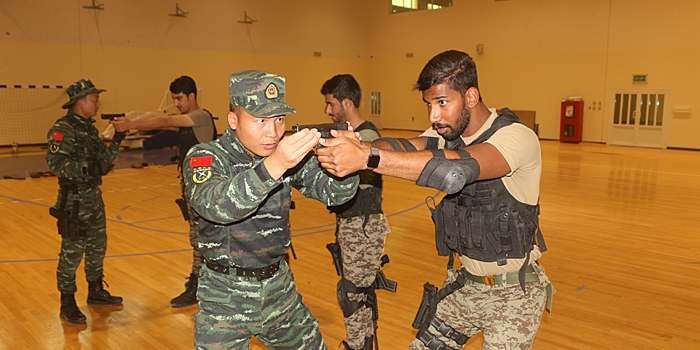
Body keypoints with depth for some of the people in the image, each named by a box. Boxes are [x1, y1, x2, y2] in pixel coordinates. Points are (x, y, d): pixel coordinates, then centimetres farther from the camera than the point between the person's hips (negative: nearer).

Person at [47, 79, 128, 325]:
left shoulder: (89, 127, 12)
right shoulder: (63, 129, -14)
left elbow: (102, 161, 13)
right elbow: (55, 163, -24)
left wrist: (116, 142, 4)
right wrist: (88, 168, -30)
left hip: (94, 196, 9)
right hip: (74, 200, -9)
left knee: (98, 246, 17)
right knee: (72, 251, -1)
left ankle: (95, 292, 32)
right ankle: (67, 304, 11)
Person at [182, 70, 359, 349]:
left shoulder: (288, 153, -4)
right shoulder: (205, 158, -17)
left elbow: (333, 192, -8)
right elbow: (215, 205, -36)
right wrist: (273, 166, -51)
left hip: (280, 287, 5)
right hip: (226, 297, -4)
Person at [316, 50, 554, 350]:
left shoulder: (516, 138, -23)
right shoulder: (446, 134, -2)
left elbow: (455, 170, -41)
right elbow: (404, 146, -22)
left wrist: (367, 157, -46)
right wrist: (354, 146, -42)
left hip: (513, 291, -5)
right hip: (464, 282, 6)